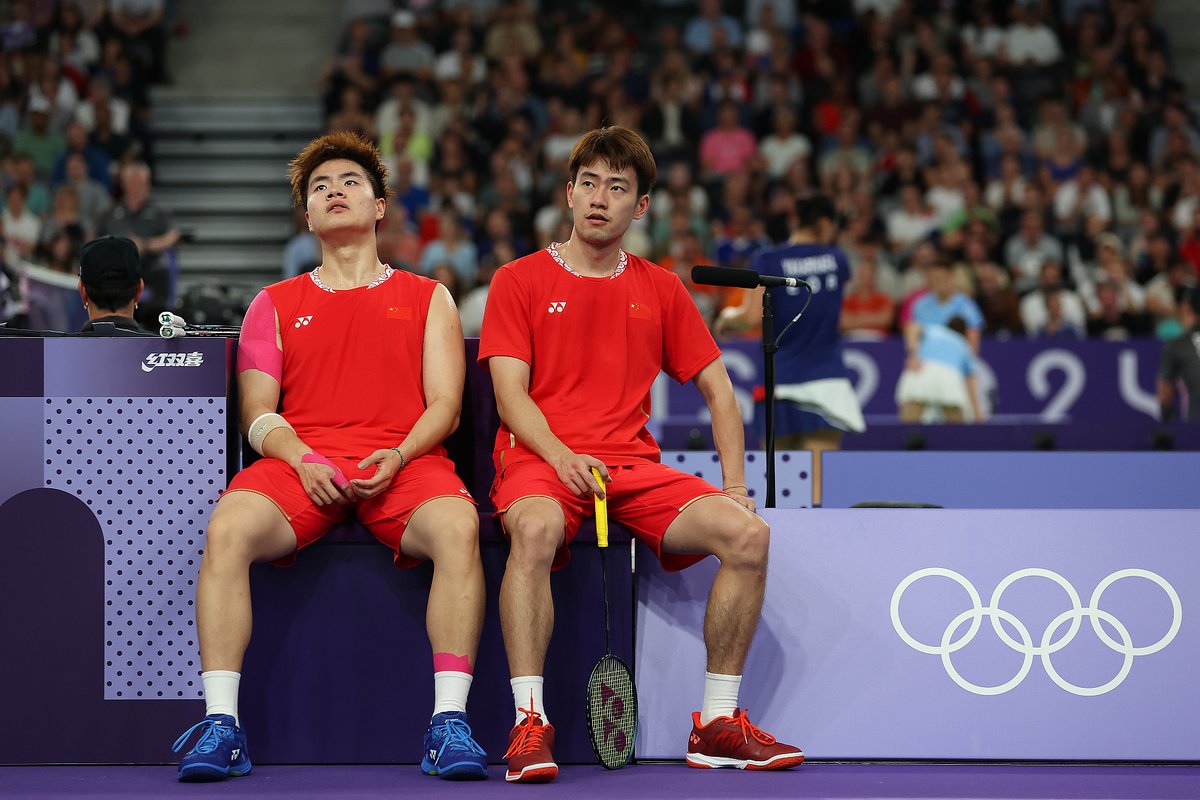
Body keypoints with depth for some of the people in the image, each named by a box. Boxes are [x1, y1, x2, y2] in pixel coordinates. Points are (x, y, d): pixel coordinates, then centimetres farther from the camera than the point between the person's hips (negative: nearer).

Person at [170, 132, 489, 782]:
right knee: (229, 527, -32)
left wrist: (398, 457, -11)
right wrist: (302, 461, -10)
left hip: (402, 462, -1)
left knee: (456, 525, -36)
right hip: (301, 462, 1)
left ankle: (449, 722, -35)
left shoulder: (426, 297, 21)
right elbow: (257, 411, 12)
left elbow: (444, 404, 10)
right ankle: (221, 724, -32)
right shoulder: (275, 304, 23)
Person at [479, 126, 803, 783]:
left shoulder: (661, 289, 18)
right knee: (535, 529, -40)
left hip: (633, 464, 4)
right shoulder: (519, 280, 9)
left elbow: (717, 389, 19)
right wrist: (562, 456, -19)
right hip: (540, 459, -3)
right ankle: (529, 723, -34)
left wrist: (735, 482, 4)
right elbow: (511, 396, -1)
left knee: (747, 533, -22)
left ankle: (717, 723, -11)